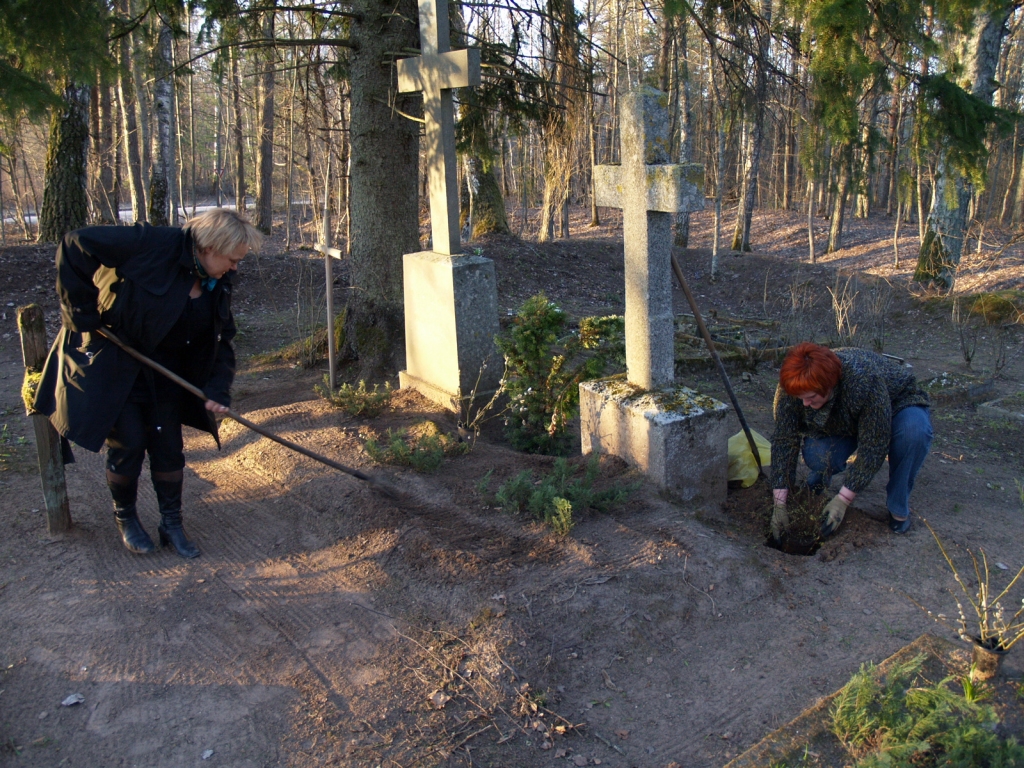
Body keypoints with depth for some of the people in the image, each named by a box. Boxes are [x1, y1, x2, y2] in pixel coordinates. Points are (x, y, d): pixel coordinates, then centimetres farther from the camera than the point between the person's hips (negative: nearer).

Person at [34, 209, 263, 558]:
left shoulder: (217, 285, -5)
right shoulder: (153, 245, -27)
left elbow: (221, 339, 1)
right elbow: (75, 246, -25)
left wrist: (217, 389, -13)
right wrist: (82, 312, -22)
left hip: (164, 371, 6)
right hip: (111, 363, -6)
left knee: (168, 444, 6)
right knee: (128, 444, -1)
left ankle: (171, 524, 21)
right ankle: (125, 518, 25)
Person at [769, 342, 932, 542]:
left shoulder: (866, 381, -41)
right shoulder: (796, 388, -29)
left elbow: (873, 446, -35)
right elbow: (784, 441, -24)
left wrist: (842, 501, -34)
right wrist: (779, 504, -26)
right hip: (841, 424, 2)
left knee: (915, 431, -37)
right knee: (815, 456, -29)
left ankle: (899, 506, -13)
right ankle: (818, 480, 9)